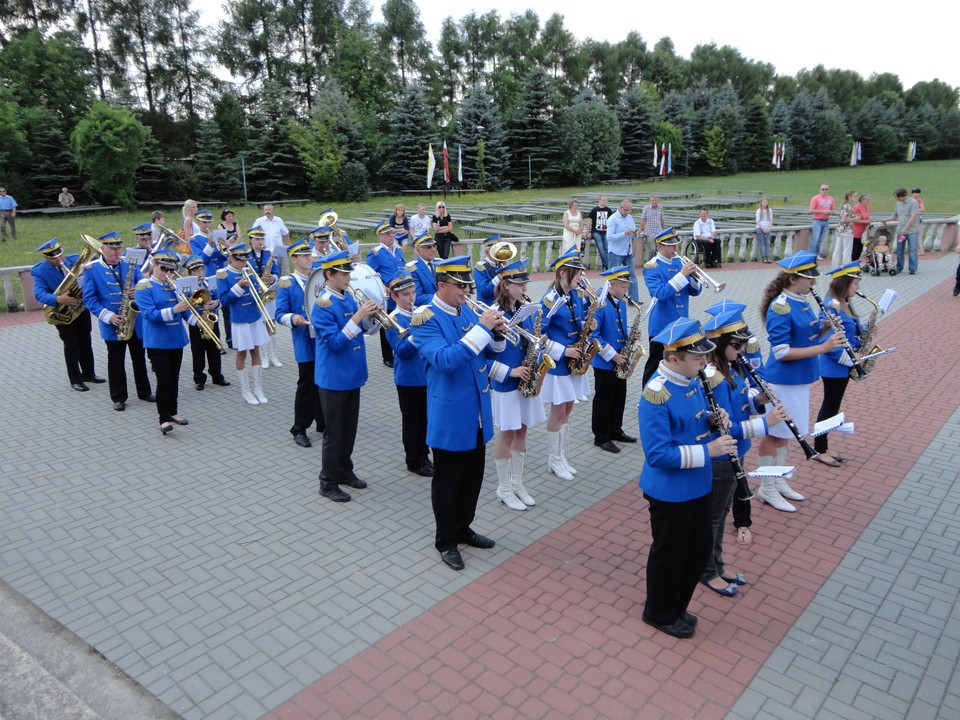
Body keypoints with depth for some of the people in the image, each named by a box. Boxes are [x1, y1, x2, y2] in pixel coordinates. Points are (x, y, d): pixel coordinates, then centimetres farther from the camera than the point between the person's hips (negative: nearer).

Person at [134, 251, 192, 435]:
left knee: (174, 378, 15)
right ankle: (164, 419, 2)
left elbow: (185, 310, 12)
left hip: (176, 339, 6)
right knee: (164, 380, -7)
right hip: (157, 342, -6)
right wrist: (173, 310, -31)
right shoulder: (144, 286, -9)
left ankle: (172, 412, 28)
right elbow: (150, 314, -20)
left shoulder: (175, 285, 8)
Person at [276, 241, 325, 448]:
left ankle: (323, 422, 26)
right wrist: (293, 319, -27)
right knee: (307, 386, 1)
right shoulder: (286, 283, -3)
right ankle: (299, 429, 13)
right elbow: (280, 314, -7)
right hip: (305, 344, -4)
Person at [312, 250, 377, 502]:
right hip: (333, 378, -7)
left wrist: (369, 314, -3)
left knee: (349, 428, 18)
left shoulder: (348, 297, 6)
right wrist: (357, 317, -27)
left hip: (352, 374, 7)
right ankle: (328, 483, 16)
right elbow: (335, 342, -23)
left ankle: (345, 471, 34)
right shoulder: (322, 306, -17)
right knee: (334, 432, 3)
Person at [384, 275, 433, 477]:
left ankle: (423, 455, 32)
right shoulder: (393, 320, -12)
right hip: (408, 379, -5)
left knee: (424, 418, 17)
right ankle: (414, 461, 21)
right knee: (411, 420, 8)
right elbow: (402, 351, -18)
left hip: (427, 375, 5)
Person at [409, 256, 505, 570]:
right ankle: (446, 541, 24)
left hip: (477, 412, 7)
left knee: (473, 476, 18)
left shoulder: (468, 311, 7)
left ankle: (463, 528, 37)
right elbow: (444, 360, -29)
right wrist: (481, 329, -29)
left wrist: (495, 332, -7)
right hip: (449, 416, -7)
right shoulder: (426, 319, -15)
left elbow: (485, 352, 14)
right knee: (447, 480, 8)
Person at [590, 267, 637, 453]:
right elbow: (593, 334, -21)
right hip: (604, 362, -8)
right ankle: (601, 437, 15)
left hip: (620, 361, 8)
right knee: (604, 400, 3)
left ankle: (615, 431, 32)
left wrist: (629, 334, -3)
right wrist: (612, 355, -20)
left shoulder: (622, 303, 7)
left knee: (619, 397, 17)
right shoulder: (600, 305, -19)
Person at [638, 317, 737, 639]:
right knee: (669, 553, 10)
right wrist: (707, 450, -26)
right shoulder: (656, 394, -26)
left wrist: (714, 420, -5)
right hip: (670, 490, -9)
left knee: (699, 550, 20)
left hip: (698, 484, 9)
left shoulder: (692, 381, 1)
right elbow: (658, 454, -28)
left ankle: (676, 606, 42)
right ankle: (659, 613, 35)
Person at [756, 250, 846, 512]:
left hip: (800, 379, 9)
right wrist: (823, 348, -25)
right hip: (782, 381, -9)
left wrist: (825, 329, -4)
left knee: (787, 432, 18)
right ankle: (766, 489, 16)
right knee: (775, 434, 3)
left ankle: (779, 481, 32)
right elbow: (782, 352, -24)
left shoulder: (802, 302, 6)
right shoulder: (780, 307, -20)